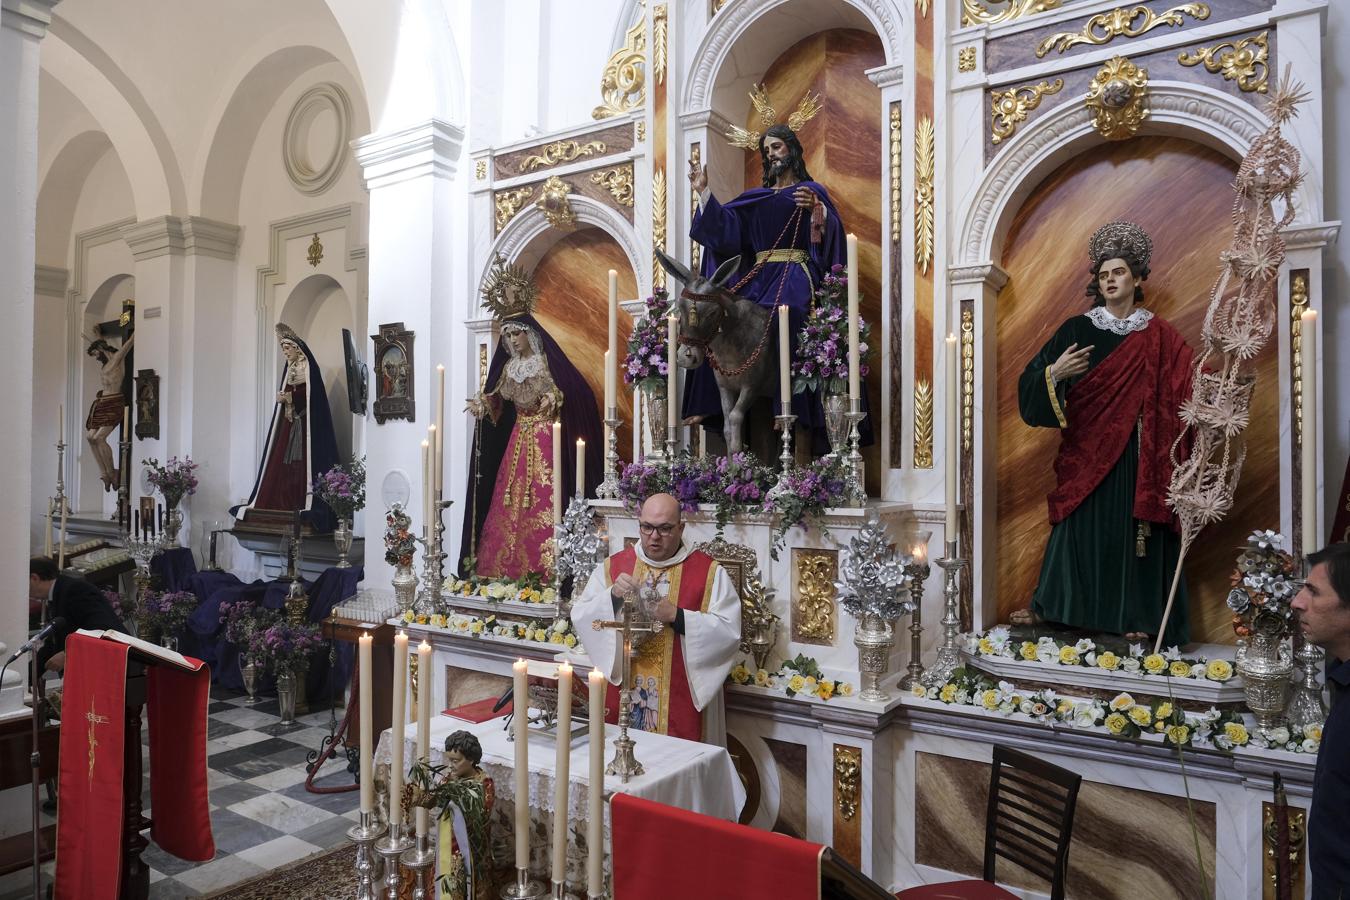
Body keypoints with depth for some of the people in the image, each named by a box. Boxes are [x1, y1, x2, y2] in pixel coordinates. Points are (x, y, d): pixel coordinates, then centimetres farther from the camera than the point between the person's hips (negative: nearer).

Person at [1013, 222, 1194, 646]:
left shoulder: (1160, 338, 5)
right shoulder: (1077, 330, 3)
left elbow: (1190, 385, 3)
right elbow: (1034, 379, -1)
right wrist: (1054, 372, -21)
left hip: (1137, 456, 1)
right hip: (1087, 452, 0)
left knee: (1135, 528, 3)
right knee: (1081, 528, 2)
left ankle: (1134, 615, 12)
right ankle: (1050, 605, 10)